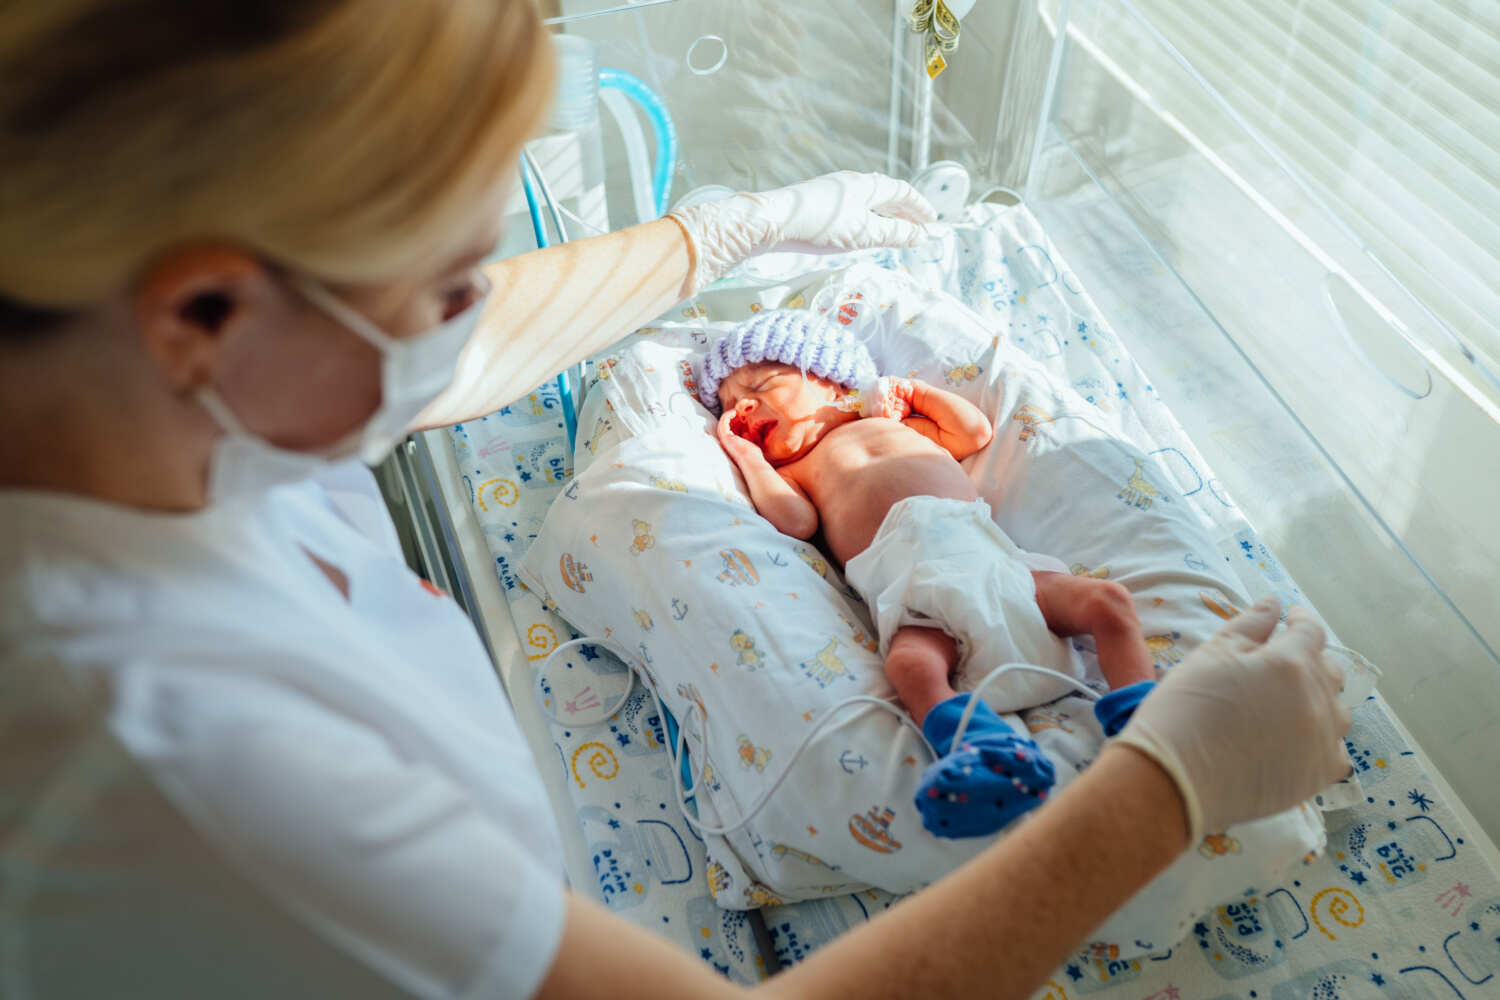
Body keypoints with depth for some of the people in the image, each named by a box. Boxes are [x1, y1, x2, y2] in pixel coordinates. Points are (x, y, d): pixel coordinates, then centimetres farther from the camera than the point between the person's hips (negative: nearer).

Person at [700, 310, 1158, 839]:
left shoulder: (899, 426, 37)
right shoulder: (794, 471, 29)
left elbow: (976, 430, 33)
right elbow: (796, 521, 8)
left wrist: (914, 392, 37)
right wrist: (748, 457, 18)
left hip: (986, 552, 4)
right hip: (909, 581, -4)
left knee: (1110, 601, -16)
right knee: (911, 663, -38)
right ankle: (984, 752, -57)